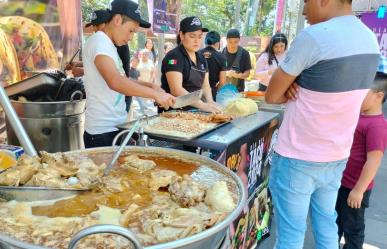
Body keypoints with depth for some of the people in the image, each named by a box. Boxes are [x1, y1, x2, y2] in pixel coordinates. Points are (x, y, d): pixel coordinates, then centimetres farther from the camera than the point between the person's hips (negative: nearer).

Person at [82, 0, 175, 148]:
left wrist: (149, 86, 5)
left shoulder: (108, 45, 15)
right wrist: (155, 94, -29)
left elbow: (121, 80, 19)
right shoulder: (99, 42, -15)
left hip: (115, 127, 9)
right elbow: (115, 82, -31)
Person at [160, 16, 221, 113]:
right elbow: (176, 90, -20)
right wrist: (203, 106, -28)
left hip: (193, 110, 6)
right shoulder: (174, 57, -10)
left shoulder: (201, 58, 12)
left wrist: (210, 102, -9)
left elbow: (205, 85, 11)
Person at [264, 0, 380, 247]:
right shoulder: (370, 39, 4)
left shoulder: (313, 36, -20)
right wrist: (299, 87, -5)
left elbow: (272, 96, -12)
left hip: (298, 158, -7)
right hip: (337, 157, 7)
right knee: (327, 226, 21)